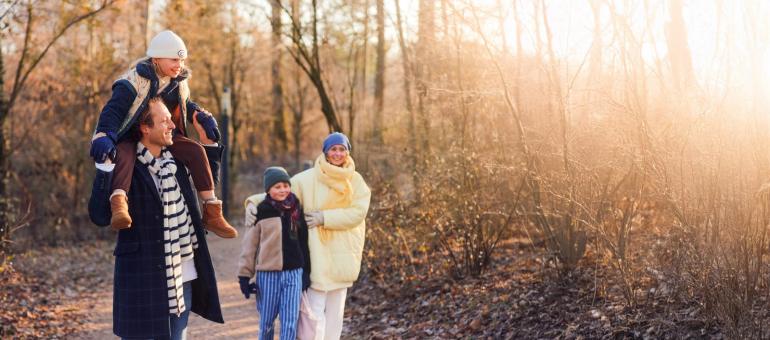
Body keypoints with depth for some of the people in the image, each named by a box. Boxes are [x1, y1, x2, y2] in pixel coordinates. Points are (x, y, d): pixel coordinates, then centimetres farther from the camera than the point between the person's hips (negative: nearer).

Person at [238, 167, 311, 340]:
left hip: (294, 273, 2)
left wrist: (306, 272, 10)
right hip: (268, 273, -2)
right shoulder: (260, 211, -4)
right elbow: (249, 246, -2)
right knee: (266, 321, 9)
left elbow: (303, 242, 12)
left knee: (290, 324, 0)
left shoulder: (297, 209, 7)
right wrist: (244, 275, -5)